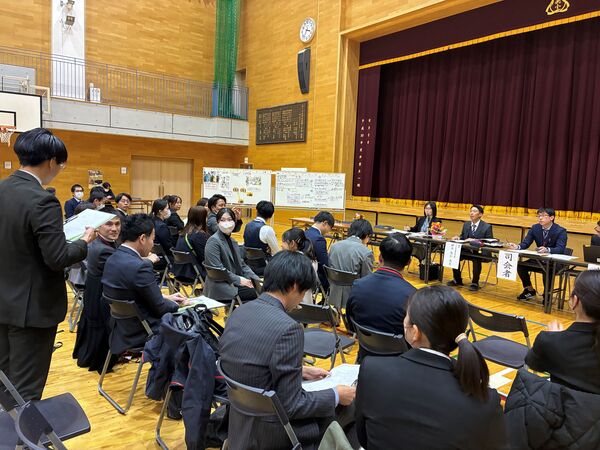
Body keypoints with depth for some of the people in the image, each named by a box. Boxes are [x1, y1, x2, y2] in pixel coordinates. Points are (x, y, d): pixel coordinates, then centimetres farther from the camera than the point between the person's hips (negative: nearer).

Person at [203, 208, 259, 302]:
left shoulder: (232, 241, 16)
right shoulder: (213, 241, -10)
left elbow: (242, 264, 17)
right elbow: (217, 269, -18)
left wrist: (256, 279, 2)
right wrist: (239, 280, -18)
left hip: (235, 283, 8)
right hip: (220, 286, -8)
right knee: (256, 293, -20)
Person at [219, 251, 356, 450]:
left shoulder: (239, 312, -3)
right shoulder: (287, 328, -28)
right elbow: (291, 406, -23)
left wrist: (301, 371, 13)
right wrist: (336, 395, -9)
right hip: (270, 430, -8)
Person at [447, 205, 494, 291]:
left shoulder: (487, 227, -4)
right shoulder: (466, 224, 12)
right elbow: (462, 237, 18)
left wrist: (475, 240, -22)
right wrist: (458, 238, -7)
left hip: (480, 252, -5)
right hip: (467, 250, 5)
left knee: (476, 259, -37)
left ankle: (475, 283, -17)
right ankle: (457, 280, -1)